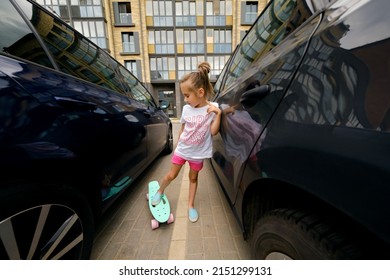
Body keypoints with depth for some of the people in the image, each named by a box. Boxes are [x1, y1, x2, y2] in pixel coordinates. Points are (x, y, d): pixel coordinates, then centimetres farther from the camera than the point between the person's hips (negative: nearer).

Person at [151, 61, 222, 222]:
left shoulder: (213, 108, -13)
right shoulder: (186, 109, -5)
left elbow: (213, 132, -18)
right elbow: (182, 129, 5)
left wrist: (218, 114, -28)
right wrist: (177, 146, 10)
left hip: (198, 153, -2)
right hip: (182, 149, 2)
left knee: (193, 178, 15)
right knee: (171, 175, 11)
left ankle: (191, 205, 35)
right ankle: (160, 191, 42)